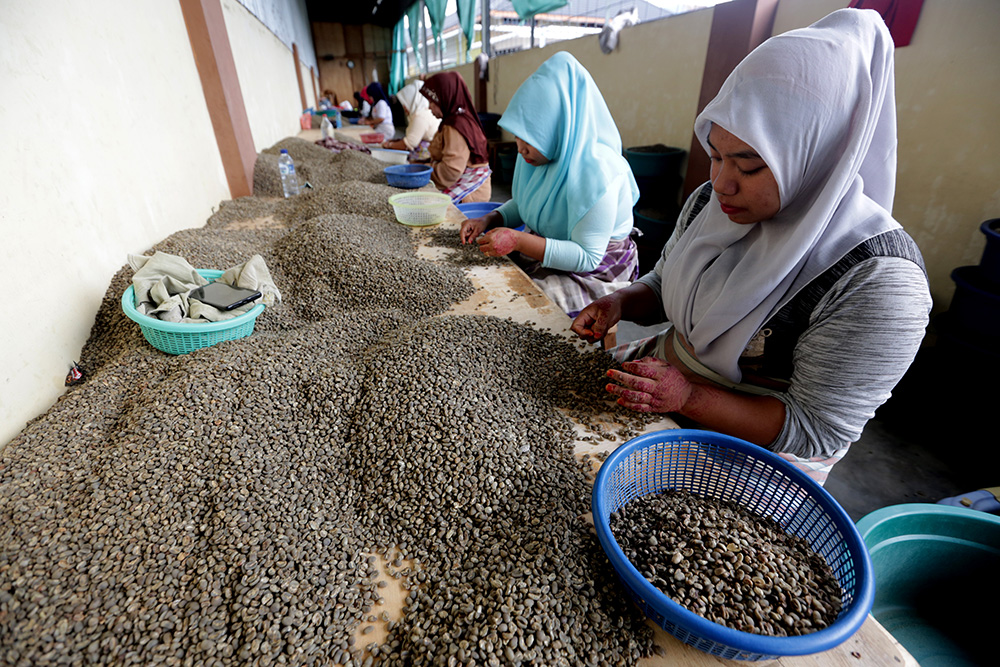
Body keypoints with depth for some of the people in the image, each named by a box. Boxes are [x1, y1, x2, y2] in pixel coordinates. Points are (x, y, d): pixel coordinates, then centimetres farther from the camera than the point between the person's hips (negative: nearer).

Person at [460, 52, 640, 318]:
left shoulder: (595, 174, -27)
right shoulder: (538, 156, -2)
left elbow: (587, 257, -27)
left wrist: (518, 240, -33)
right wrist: (488, 220, -5)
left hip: (594, 273, -7)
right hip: (543, 248, 8)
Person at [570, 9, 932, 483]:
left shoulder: (878, 282, -24)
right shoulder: (711, 203, -5)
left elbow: (815, 430, -21)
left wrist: (687, 397, -32)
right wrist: (619, 304, -11)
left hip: (748, 454, -5)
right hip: (659, 381, 6)